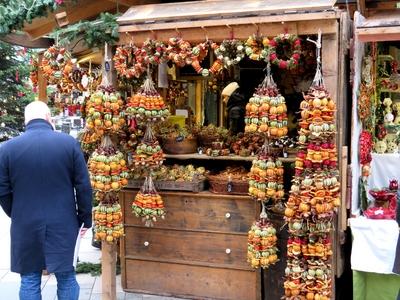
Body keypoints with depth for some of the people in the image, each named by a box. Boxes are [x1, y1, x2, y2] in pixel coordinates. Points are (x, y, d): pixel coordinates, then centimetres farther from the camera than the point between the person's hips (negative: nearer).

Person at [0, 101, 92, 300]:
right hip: (63, 224, 0)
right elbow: (83, 186, -5)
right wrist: (85, 218, 6)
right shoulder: (69, 143, -6)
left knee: (29, 280, 11)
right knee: (66, 277, 12)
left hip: (25, 226, 1)